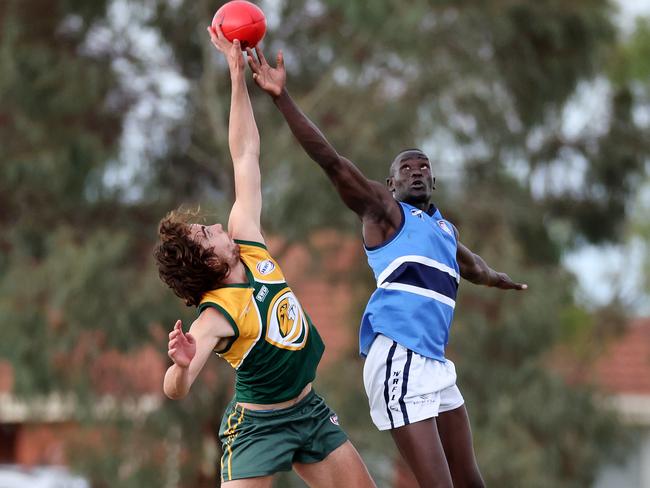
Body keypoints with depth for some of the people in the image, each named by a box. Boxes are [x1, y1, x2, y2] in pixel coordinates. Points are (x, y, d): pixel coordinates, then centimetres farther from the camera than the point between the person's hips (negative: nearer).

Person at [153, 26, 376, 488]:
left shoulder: (247, 244, -4)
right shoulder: (216, 317, -24)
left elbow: (245, 155, -3)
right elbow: (175, 390, -36)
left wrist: (239, 75, -6)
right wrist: (182, 365, -59)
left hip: (309, 411, 8)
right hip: (257, 426, -8)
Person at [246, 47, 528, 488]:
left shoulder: (445, 227, 25)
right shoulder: (384, 210, 3)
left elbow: (469, 264, 49)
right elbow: (331, 160, -10)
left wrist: (501, 281, 70)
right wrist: (282, 97, -21)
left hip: (435, 362, 9)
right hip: (397, 355, -9)